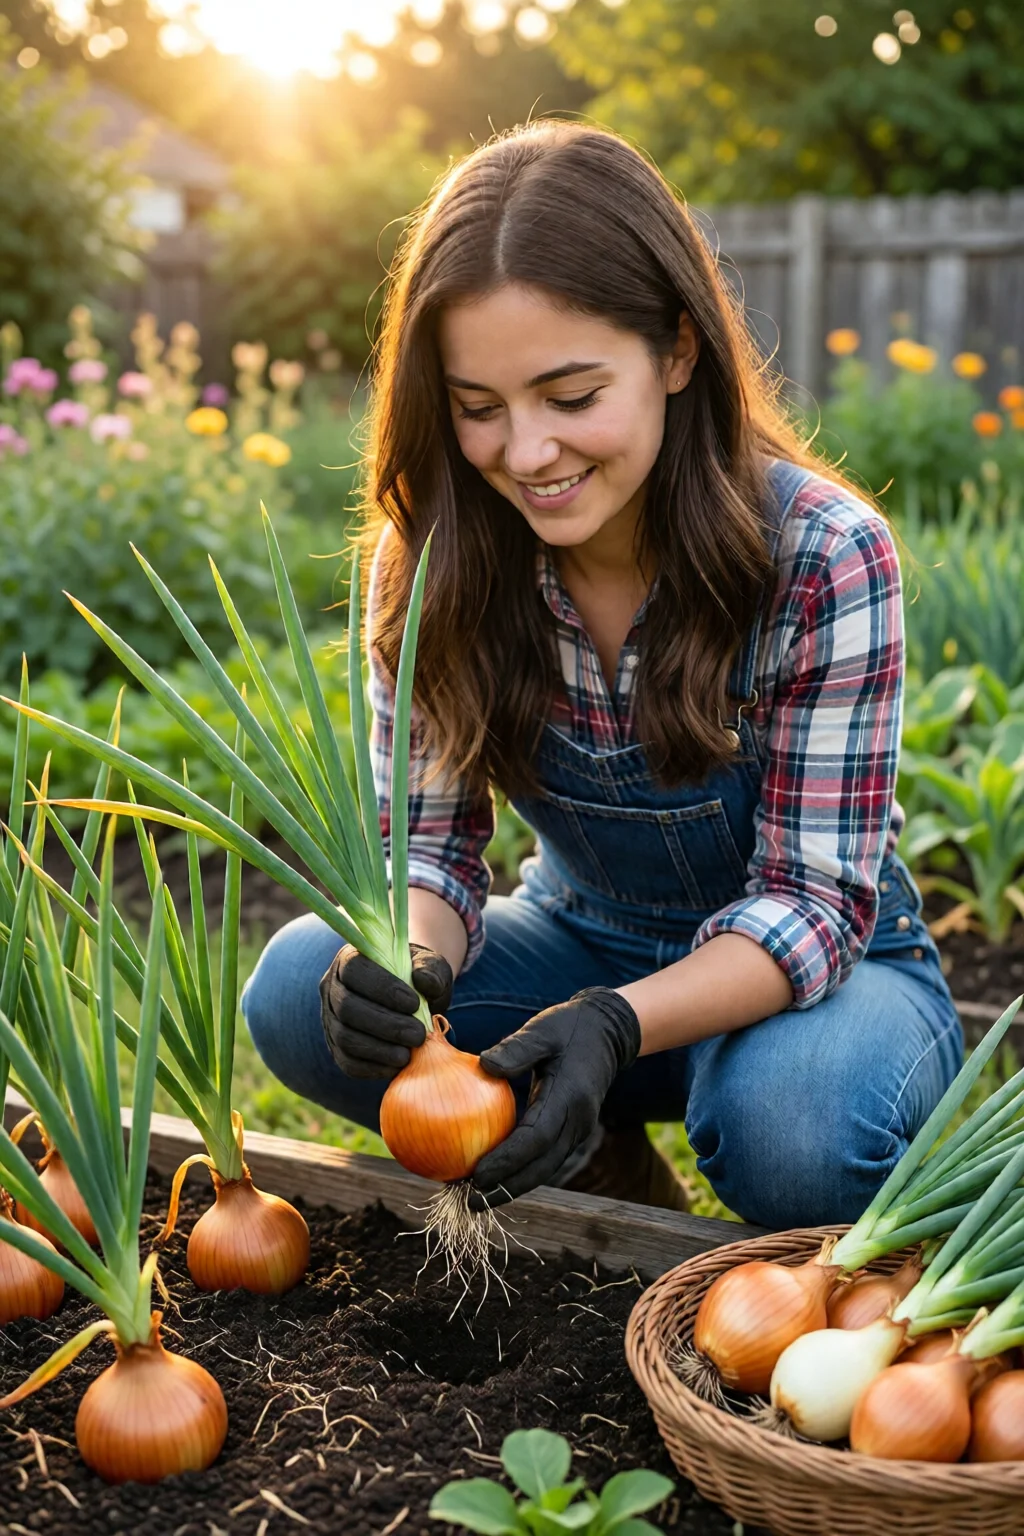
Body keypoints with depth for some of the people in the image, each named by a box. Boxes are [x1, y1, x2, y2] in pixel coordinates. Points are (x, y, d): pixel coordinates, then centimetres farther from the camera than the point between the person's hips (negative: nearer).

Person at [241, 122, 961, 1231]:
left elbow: (815, 898, -22)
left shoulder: (826, 557, -24)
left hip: (821, 967, -3)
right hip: (584, 944, 3)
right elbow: (428, 836, -9)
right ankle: (609, 1171, -1)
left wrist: (614, 1024, -41)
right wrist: (411, 962, -34)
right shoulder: (431, 559, -13)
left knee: (788, 1122, -37)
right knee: (299, 989, -21)